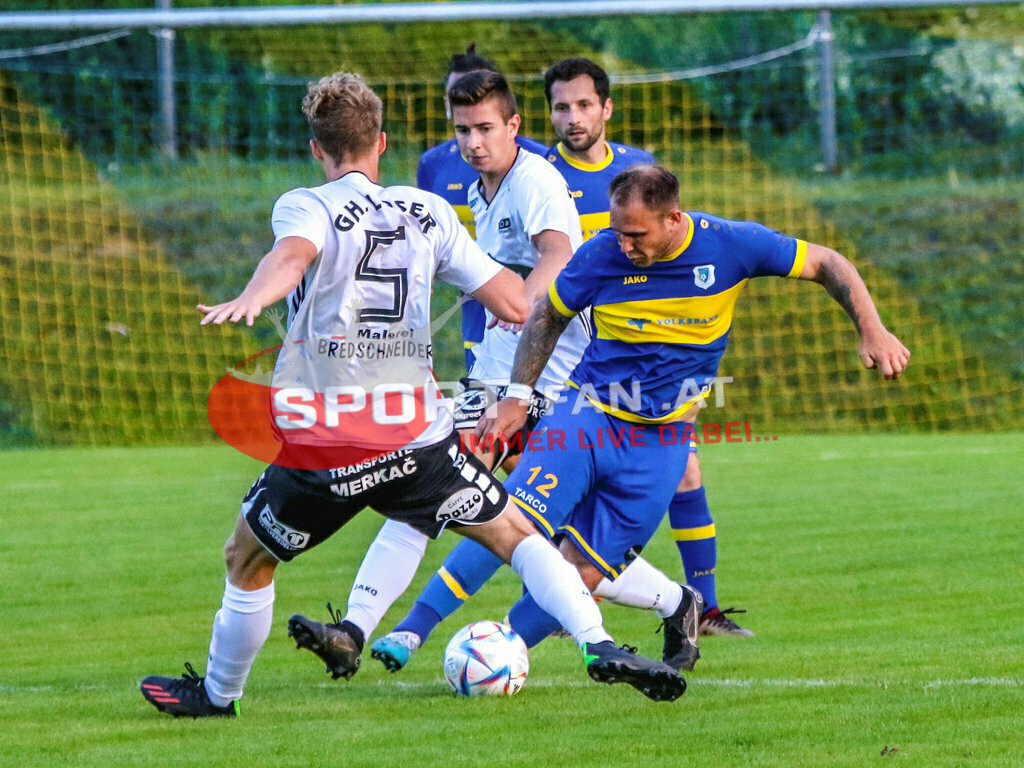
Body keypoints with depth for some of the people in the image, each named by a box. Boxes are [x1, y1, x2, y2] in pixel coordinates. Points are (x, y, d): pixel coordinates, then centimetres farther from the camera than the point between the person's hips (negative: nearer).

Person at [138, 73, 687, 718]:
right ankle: (600, 647, -6)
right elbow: (517, 305, 7)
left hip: (320, 445, -2)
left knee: (247, 563, 20)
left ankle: (216, 695, 33)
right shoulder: (430, 212, 9)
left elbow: (294, 254, -27)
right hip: (419, 436, 2)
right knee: (517, 535, 12)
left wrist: (251, 298, -47)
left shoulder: (307, 207, -2)